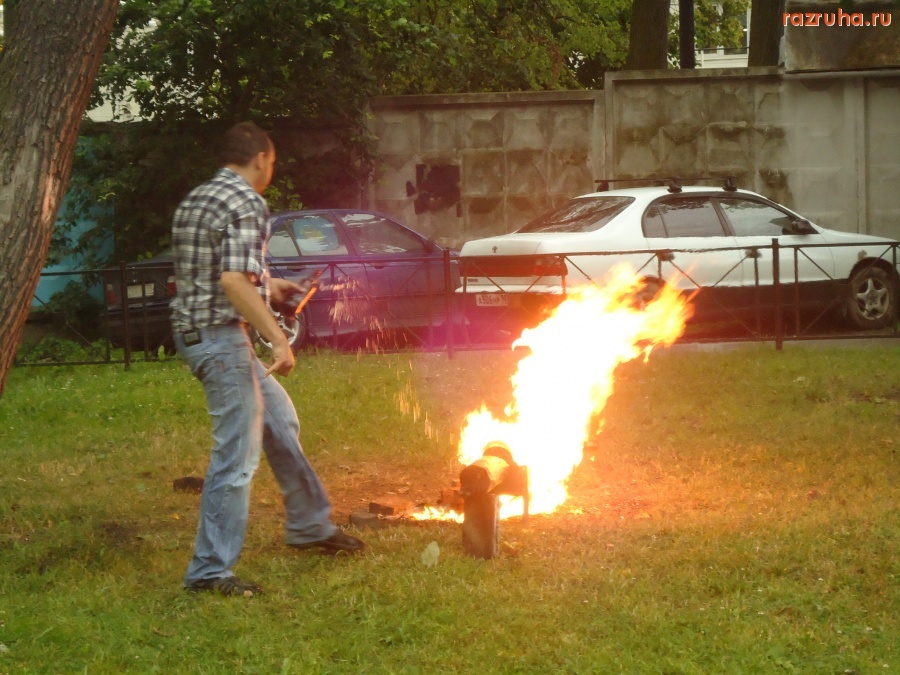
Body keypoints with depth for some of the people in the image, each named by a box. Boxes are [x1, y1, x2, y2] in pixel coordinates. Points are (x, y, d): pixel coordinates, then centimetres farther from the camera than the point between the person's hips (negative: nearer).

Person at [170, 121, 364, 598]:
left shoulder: (194, 201, 15)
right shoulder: (247, 205, -15)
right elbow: (233, 281, -26)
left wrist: (265, 286, 33)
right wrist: (278, 339, -25)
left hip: (193, 330, 10)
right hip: (221, 336, -10)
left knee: (279, 420, 22)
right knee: (237, 455, -7)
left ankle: (310, 525, 33)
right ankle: (210, 570, -5)